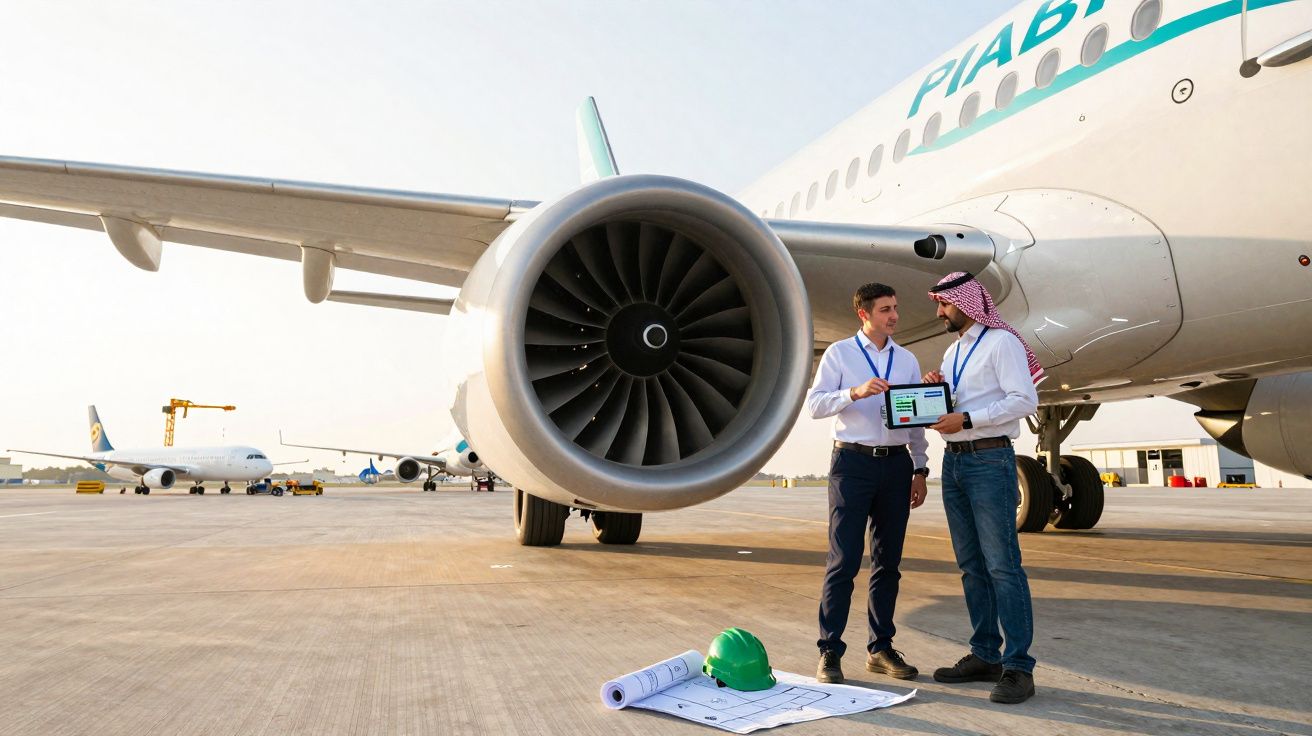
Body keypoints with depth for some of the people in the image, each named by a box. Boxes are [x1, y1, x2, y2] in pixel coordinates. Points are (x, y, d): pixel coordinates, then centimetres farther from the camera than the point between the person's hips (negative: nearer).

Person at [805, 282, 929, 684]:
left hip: (896, 463, 4)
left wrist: (920, 470, 10)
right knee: (844, 560, -6)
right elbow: (814, 404, -6)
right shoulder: (839, 353, 2)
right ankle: (829, 652, 1)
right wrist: (855, 392, -21)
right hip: (853, 460, -4)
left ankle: (880, 648, 18)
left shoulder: (907, 360, 13)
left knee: (888, 561, 8)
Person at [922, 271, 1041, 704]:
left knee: (1002, 564, -9)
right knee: (971, 565, 9)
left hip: (989, 460, -8)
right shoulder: (952, 351, 19)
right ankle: (985, 656, 16)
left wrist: (967, 419, -20)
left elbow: (1024, 400, -15)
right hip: (953, 460, 8)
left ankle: (1018, 667, -5)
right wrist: (934, 390, 2)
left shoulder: (1001, 342, -5)